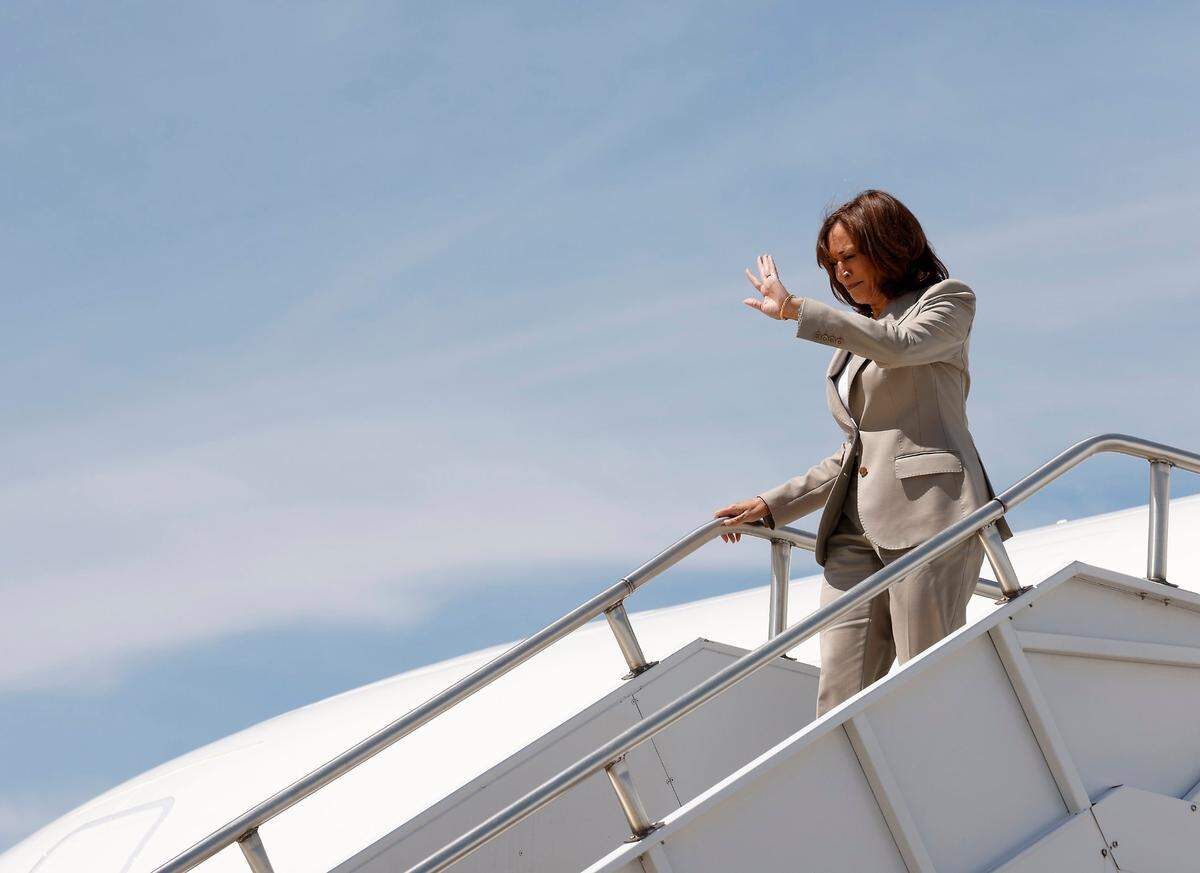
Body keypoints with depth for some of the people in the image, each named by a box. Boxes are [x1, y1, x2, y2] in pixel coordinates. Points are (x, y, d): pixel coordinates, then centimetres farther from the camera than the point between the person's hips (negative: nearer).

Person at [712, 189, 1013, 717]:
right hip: (856, 530, 7)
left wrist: (795, 309, -12)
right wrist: (771, 506, 18)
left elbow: (898, 346, -16)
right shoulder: (851, 340, 26)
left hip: (928, 514, -6)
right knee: (837, 702, -7)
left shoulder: (947, 301, 7)